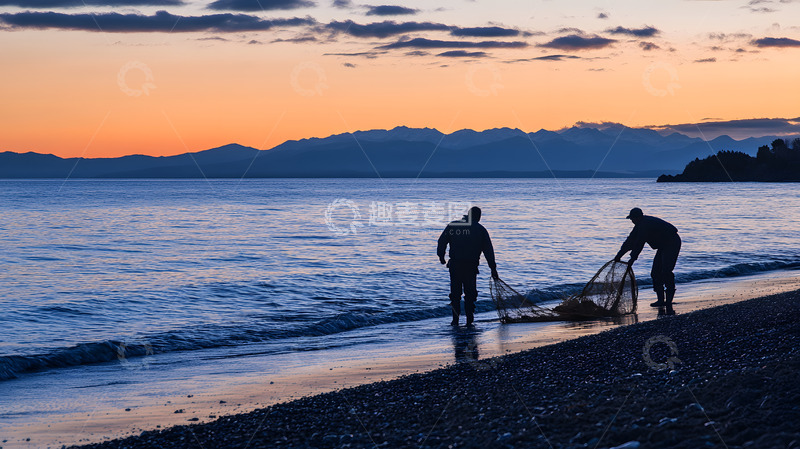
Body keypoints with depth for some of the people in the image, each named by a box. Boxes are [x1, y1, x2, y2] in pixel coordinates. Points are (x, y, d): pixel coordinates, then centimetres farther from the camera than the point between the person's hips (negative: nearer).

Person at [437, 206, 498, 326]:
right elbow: (488, 250, 3)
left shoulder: (452, 225, 7)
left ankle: (455, 320, 6)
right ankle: (469, 319, 1)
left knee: (455, 292, 10)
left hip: (454, 264, 1)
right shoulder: (480, 229, 3)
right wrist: (493, 268, 5)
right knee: (470, 293, 8)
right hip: (471, 266, -1)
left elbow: (442, 241, 8)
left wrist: (441, 257, 22)